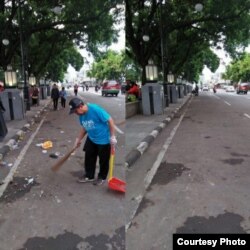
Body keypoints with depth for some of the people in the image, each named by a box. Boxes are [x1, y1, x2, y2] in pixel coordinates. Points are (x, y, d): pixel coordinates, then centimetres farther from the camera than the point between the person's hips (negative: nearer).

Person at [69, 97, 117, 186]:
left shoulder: (95, 109, -29)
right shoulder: (81, 114, -5)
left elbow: (110, 120, -25)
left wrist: (112, 136, -22)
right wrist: (78, 139, 15)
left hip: (103, 140, -7)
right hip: (91, 139, 7)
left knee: (103, 160, 10)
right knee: (89, 157, 14)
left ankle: (102, 177, 32)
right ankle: (89, 176, 35)